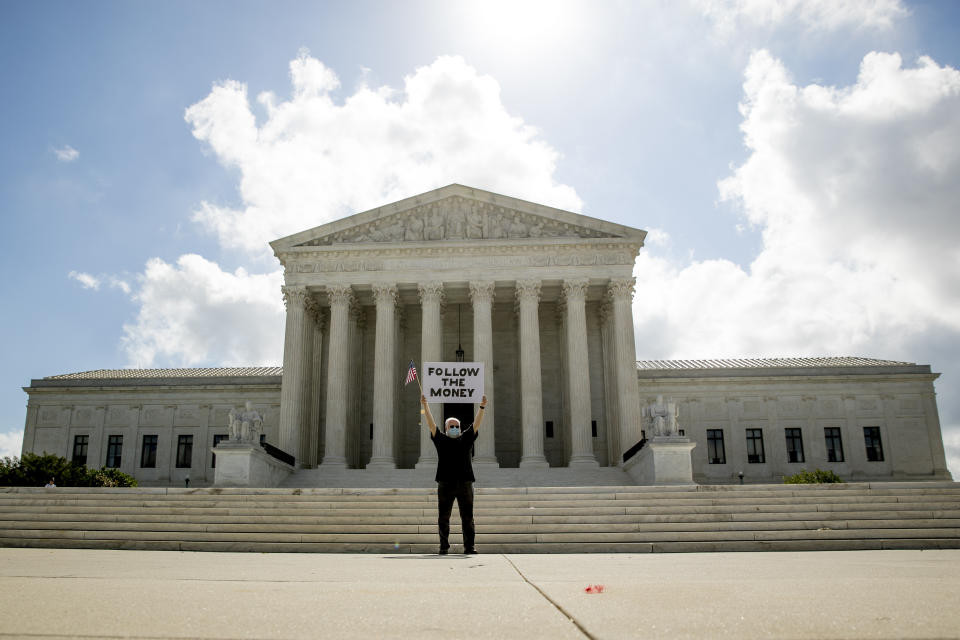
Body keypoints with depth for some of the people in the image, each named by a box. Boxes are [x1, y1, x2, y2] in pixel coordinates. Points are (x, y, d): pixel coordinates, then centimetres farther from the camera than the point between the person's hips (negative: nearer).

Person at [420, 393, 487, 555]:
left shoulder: (465, 438, 12)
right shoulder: (441, 439, 10)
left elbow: (476, 424, 4)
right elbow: (431, 425, 1)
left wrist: (482, 407, -8)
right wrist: (425, 406, -9)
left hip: (465, 483, 1)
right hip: (445, 484, 0)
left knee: (467, 517, 2)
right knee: (443, 517, 4)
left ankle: (469, 546, 5)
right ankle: (444, 546, 12)